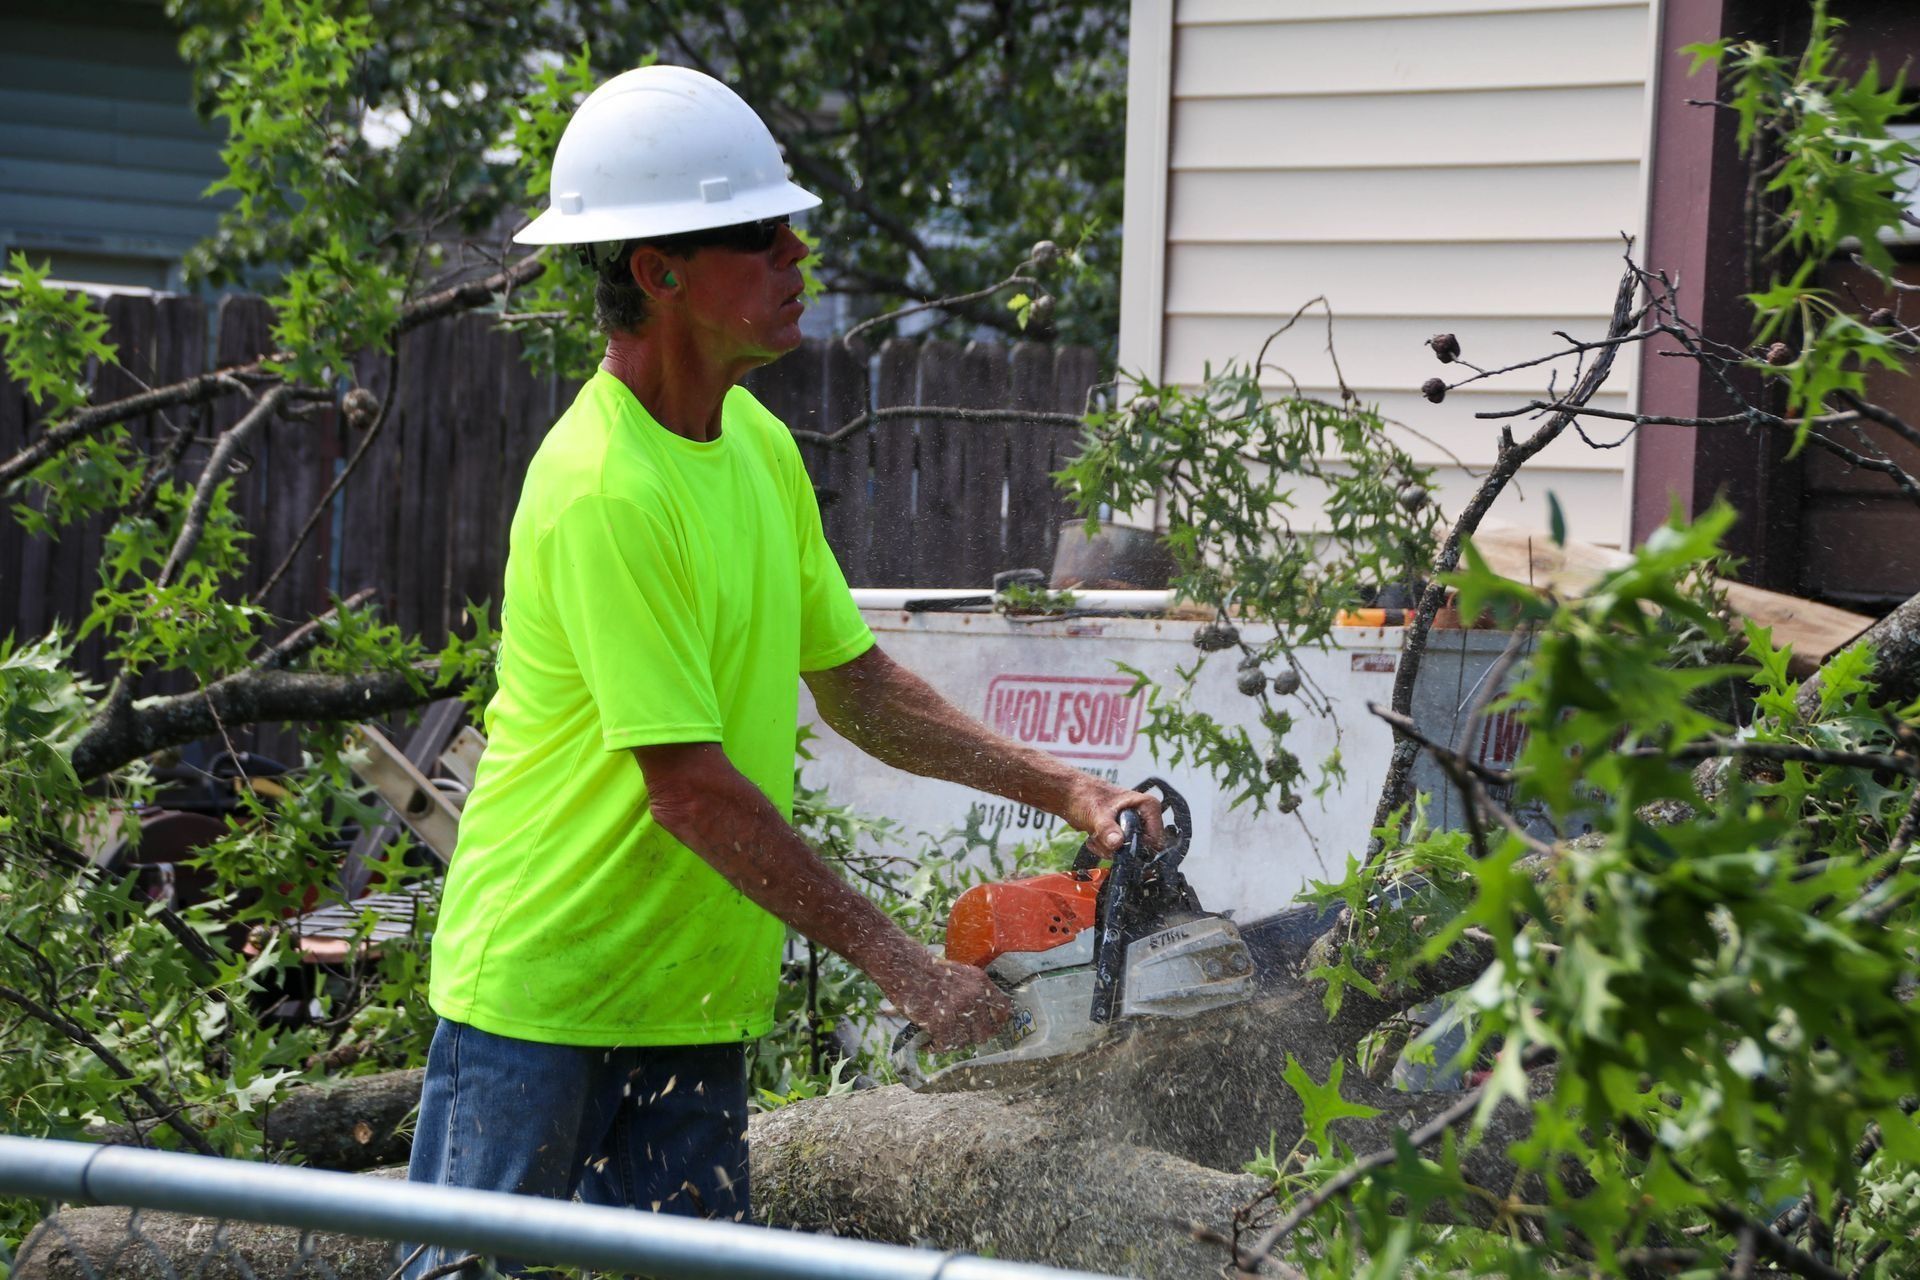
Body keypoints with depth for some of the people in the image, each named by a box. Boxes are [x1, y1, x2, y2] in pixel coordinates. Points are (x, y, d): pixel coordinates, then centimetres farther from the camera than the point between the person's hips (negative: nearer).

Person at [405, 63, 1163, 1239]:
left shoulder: (756, 443, 7)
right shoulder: (604, 491, -23)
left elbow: (854, 682, 16)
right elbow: (693, 791, -24)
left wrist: (1065, 790, 7)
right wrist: (899, 962, -19)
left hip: (691, 990, 8)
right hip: (541, 994, -8)